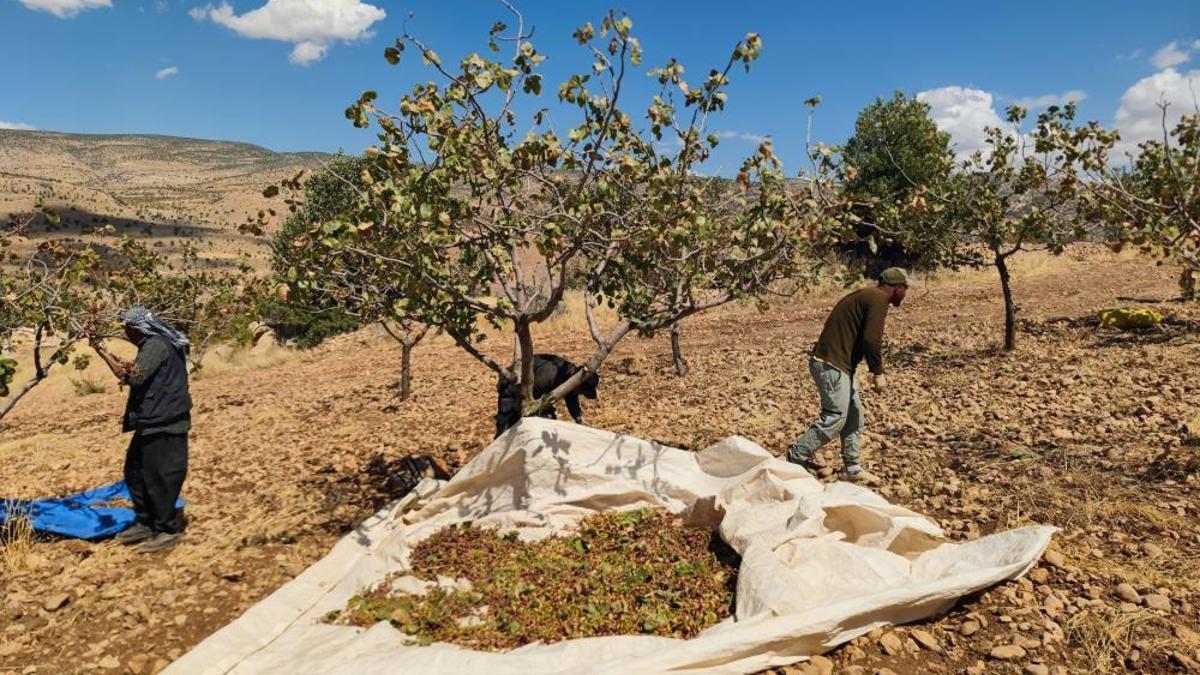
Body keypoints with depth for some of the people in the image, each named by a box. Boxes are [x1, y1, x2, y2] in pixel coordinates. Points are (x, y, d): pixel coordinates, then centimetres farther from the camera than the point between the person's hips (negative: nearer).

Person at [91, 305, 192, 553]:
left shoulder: (156, 345, -17)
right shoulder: (152, 344, 16)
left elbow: (135, 376, -24)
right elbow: (132, 370, 21)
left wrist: (105, 353, -13)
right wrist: (106, 353, 7)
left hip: (164, 424, -11)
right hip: (153, 422, 11)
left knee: (159, 476, -5)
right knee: (134, 471, 17)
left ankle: (168, 530, 5)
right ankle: (146, 523, 27)